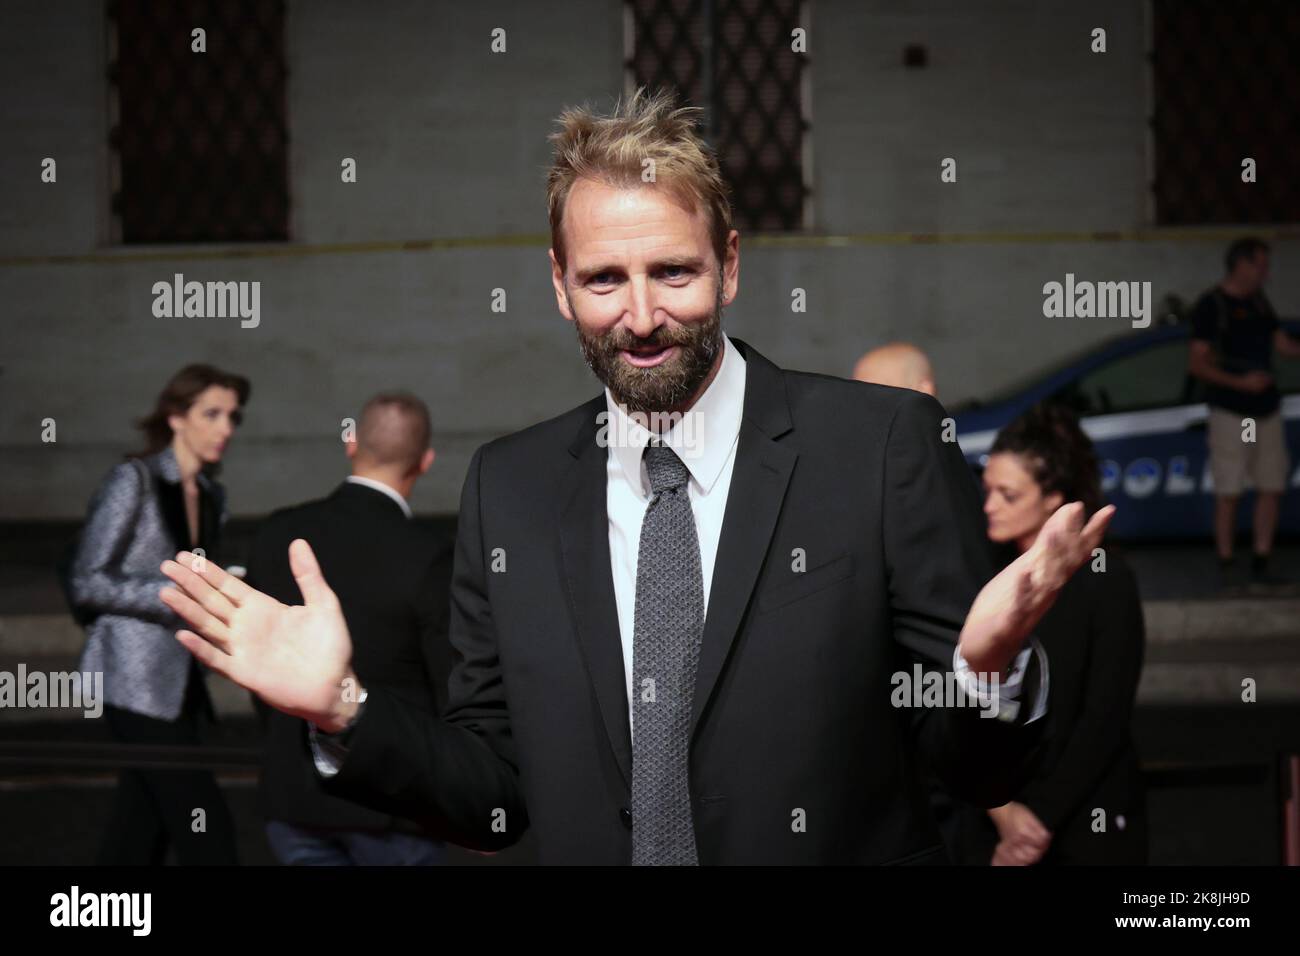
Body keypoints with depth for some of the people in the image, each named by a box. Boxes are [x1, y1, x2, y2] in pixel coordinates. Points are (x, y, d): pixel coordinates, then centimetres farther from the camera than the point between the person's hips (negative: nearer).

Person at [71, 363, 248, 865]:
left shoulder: (211, 495, 13)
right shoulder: (134, 480, -9)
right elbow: (88, 582, -13)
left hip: (181, 681, 8)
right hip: (136, 678, -8)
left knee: (138, 841, 8)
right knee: (205, 829, -9)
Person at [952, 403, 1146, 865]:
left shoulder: (1105, 579, -8)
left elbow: (1105, 718, -11)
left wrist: (1044, 819, -13)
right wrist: (1001, 809, -12)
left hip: (1087, 825, -2)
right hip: (988, 821, 2)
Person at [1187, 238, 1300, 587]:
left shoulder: (1258, 302, 13)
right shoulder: (1210, 306, -8)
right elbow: (1196, 364, -12)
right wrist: (1239, 382, -21)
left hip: (1267, 409, 7)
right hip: (1231, 411, -7)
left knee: (1272, 487, 5)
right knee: (1229, 492, -3)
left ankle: (1260, 564, 12)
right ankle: (1226, 565, 5)